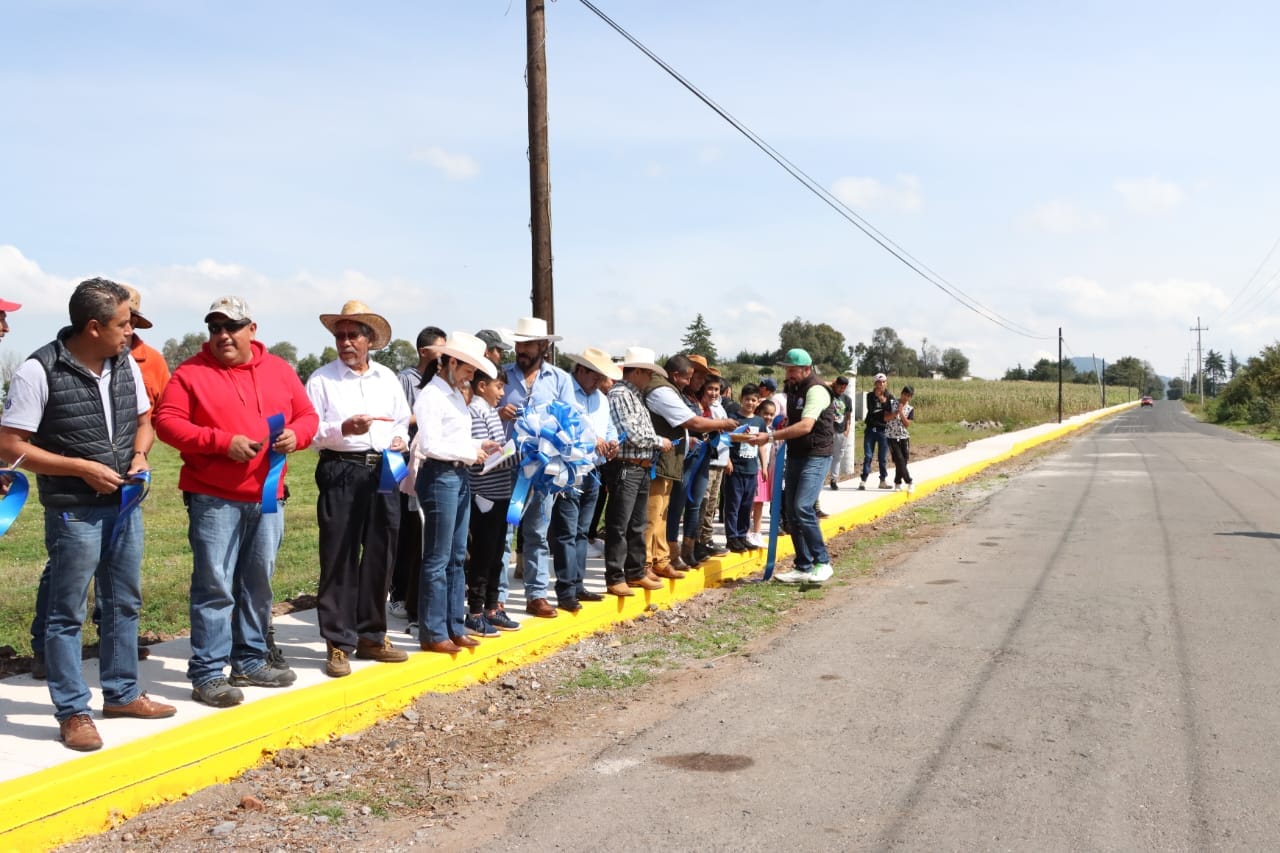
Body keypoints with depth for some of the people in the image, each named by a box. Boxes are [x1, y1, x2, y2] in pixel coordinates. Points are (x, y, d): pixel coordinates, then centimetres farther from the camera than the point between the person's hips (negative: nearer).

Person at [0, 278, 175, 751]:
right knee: (67, 614, 4)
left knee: (124, 603, 16)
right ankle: (72, 712, 15)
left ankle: (121, 693, 31)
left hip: (125, 505, 7)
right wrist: (83, 468, -19)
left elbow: (143, 419, 16)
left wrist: (139, 456, -5)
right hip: (74, 512, -7)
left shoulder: (126, 364, 1)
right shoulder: (39, 371, -17)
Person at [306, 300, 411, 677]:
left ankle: (371, 636, 22)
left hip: (383, 471, 5)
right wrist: (343, 429, -22)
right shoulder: (322, 379, 0)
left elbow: (402, 420, 22)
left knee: (380, 555, 9)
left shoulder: (387, 378, 14)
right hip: (340, 472, -4)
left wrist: (400, 438, 1)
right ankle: (339, 643, 7)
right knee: (339, 558, -2)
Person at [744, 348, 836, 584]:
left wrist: (769, 437, -28)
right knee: (792, 513, 6)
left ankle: (822, 563, -8)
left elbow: (805, 426, -27)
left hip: (815, 456, -9)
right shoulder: (793, 389, 12)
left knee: (803, 508, -20)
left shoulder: (816, 390, -16)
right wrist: (783, 425, 6)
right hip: (795, 456, 9)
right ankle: (803, 567, 14)